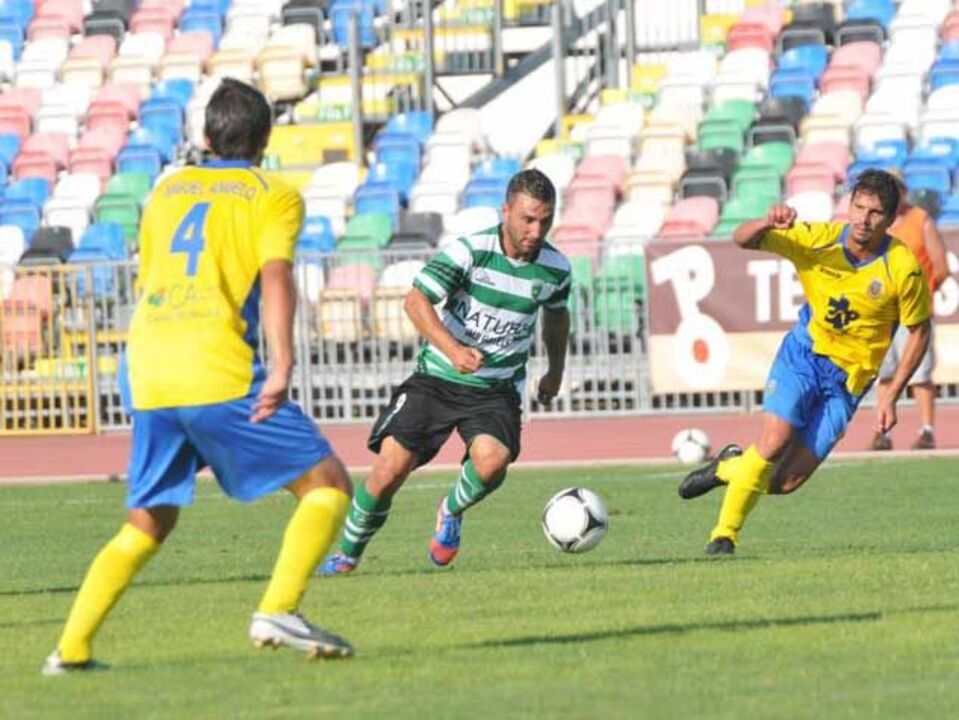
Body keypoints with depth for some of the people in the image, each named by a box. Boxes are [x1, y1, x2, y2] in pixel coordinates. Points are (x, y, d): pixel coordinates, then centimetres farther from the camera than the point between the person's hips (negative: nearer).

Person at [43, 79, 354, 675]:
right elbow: (275, 275, -11)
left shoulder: (167, 190, 22)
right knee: (327, 484, 1)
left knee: (146, 524, 18)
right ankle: (278, 611, -17)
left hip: (148, 380, 6)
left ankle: (72, 647, 8)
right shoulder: (275, 196, 6)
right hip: (221, 375, -6)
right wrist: (283, 365, -22)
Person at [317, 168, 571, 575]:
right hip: (438, 377, -2)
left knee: (492, 460, -28)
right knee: (391, 466, -13)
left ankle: (451, 512, 7)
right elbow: (416, 301, -25)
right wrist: (453, 349, -39)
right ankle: (348, 553, 12)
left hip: (497, 389, 2)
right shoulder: (471, 251, -17)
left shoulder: (556, 270, -4)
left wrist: (555, 372, 30)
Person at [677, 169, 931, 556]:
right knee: (775, 440, -24)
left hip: (847, 379, 0)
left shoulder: (903, 269, -15)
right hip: (804, 352, 0)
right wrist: (768, 223, -33)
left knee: (785, 483, -6)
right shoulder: (818, 241, -12)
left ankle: (729, 468, 27)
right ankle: (724, 534, -6)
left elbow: (919, 331, -3)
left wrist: (891, 394, -7)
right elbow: (742, 240, -10)